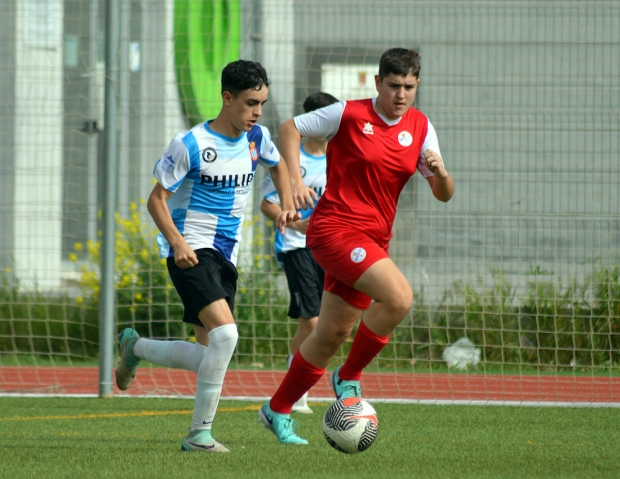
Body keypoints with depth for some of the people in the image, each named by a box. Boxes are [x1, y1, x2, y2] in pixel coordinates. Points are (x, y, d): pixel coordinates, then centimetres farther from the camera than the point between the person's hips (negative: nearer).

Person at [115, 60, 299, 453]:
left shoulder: (257, 138, 5)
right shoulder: (191, 144, -13)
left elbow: (278, 165, 28)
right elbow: (157, 199, -8)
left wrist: (287, 205, 10)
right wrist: (177, 241, -22)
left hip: (226, 256, 7)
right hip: (191, 252, -7)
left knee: (209, 356, 8)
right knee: (225, 333, -25)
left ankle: (135, 347, 35)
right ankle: (200, 434, -17)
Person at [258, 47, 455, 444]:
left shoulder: (420, 128, 6)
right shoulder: (349, 114, -8)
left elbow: (444, 194, 7)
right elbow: (291, 128, 1)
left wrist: (439, 171, -16)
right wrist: (296, 181, -12)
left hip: (374, 240, 6)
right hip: (336, 229, -6)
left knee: (332, 335, 10)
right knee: (399, 296, -25)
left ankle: (278, 411, 26)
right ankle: (349, 377, -6)